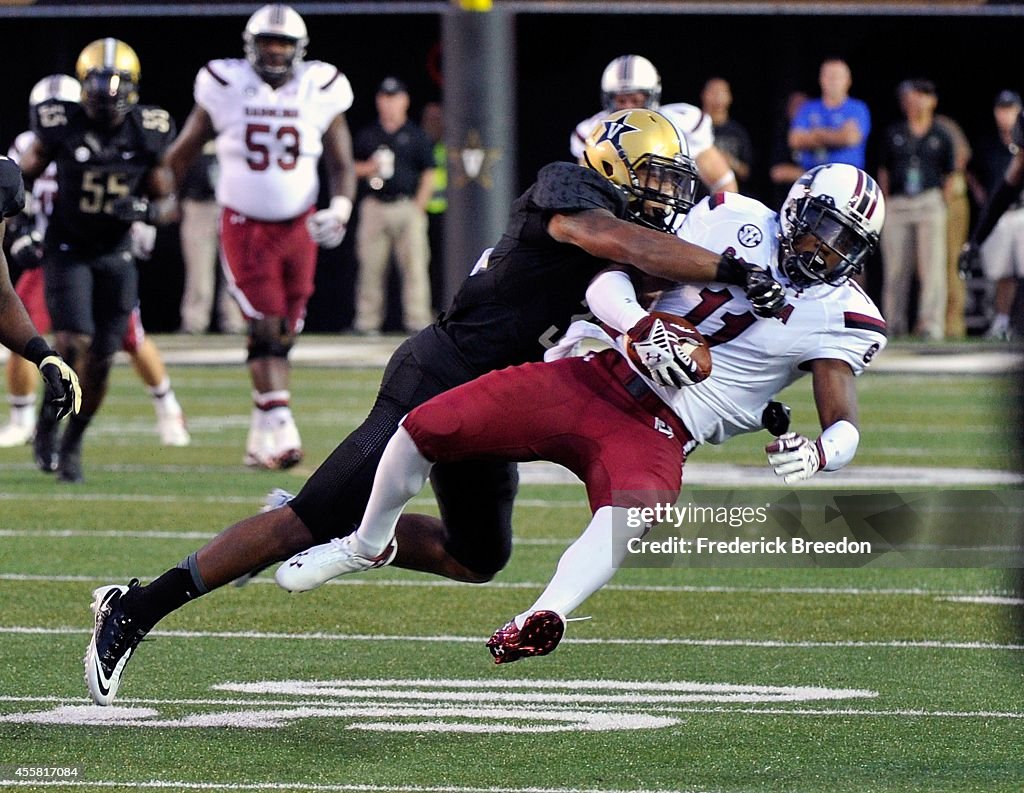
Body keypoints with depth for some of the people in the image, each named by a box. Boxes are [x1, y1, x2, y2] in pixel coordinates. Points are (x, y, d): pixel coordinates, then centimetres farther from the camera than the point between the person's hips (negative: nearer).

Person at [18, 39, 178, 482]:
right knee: (74, 344, -18)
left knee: (100, 360, 0)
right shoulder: (61, 126, -12)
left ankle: (72, 444, 20)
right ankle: (47, 423, 8)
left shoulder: (147, 134, -6)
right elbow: (21, 180, 3)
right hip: (67, 250, -2)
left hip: (116, 256, 3)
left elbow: (167, 202, 2)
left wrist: (146, 210, -20)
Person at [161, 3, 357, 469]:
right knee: (266, 328, -15)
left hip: (299, 229, 3)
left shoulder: (320, 93, 0)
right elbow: (181, 155, 6)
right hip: (244, 228, -3)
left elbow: (341, 167, 7)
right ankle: (282, 431, -20)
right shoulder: (225, 88, -5)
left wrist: (340, 208, -12)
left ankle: (260, 442, 14)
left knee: (281, 337, 5)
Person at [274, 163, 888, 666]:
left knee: (636, 509, -39)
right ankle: (368, 546, 24)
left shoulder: (840, 319, -2)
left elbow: (846, 426, -9)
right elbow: (607, 282, 3)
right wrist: (641, 327, -19)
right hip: (596, 379, 3)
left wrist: (818, 453, -33)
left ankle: (544, 620, -57)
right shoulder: (734, 220, 4)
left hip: (658, 432, -3)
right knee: (424, 429, -4)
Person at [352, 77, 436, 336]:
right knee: (370, 266, -1)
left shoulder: (417, 136, 9)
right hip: (374, 206, 2)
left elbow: (428, 174, 6)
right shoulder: (366, 135, 15)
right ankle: (367, 321, 1)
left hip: (408, 206, -2)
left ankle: (417, 321, -8)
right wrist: (367, 169, -4)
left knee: (415, 264, -8)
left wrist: (419, 205, -4)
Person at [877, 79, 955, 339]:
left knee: (932, 264, -8)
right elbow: (884, 170, 13)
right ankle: (894, 324, 7)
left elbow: (949, 175, 10)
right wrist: (886, 202, 5)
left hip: (930, 202, -2)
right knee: (895, 268, 2)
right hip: (897, 204, 2)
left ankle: (931, 323, -9)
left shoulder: (941, 136, 8)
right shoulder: (893, 134, 12)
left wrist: (944, 203, 1)